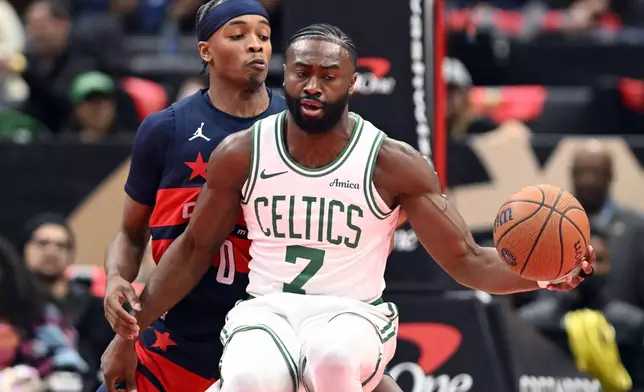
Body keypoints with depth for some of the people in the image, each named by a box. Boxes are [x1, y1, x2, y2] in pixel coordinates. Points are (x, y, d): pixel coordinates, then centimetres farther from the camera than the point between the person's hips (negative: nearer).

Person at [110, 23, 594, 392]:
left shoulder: (393, 164, -4)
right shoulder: (241, 154, 2)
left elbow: (465, 260, -3)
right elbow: (195, 249, 13)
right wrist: (136, 319, 2)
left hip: (352, 313, -1)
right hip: (266, 310, 1)